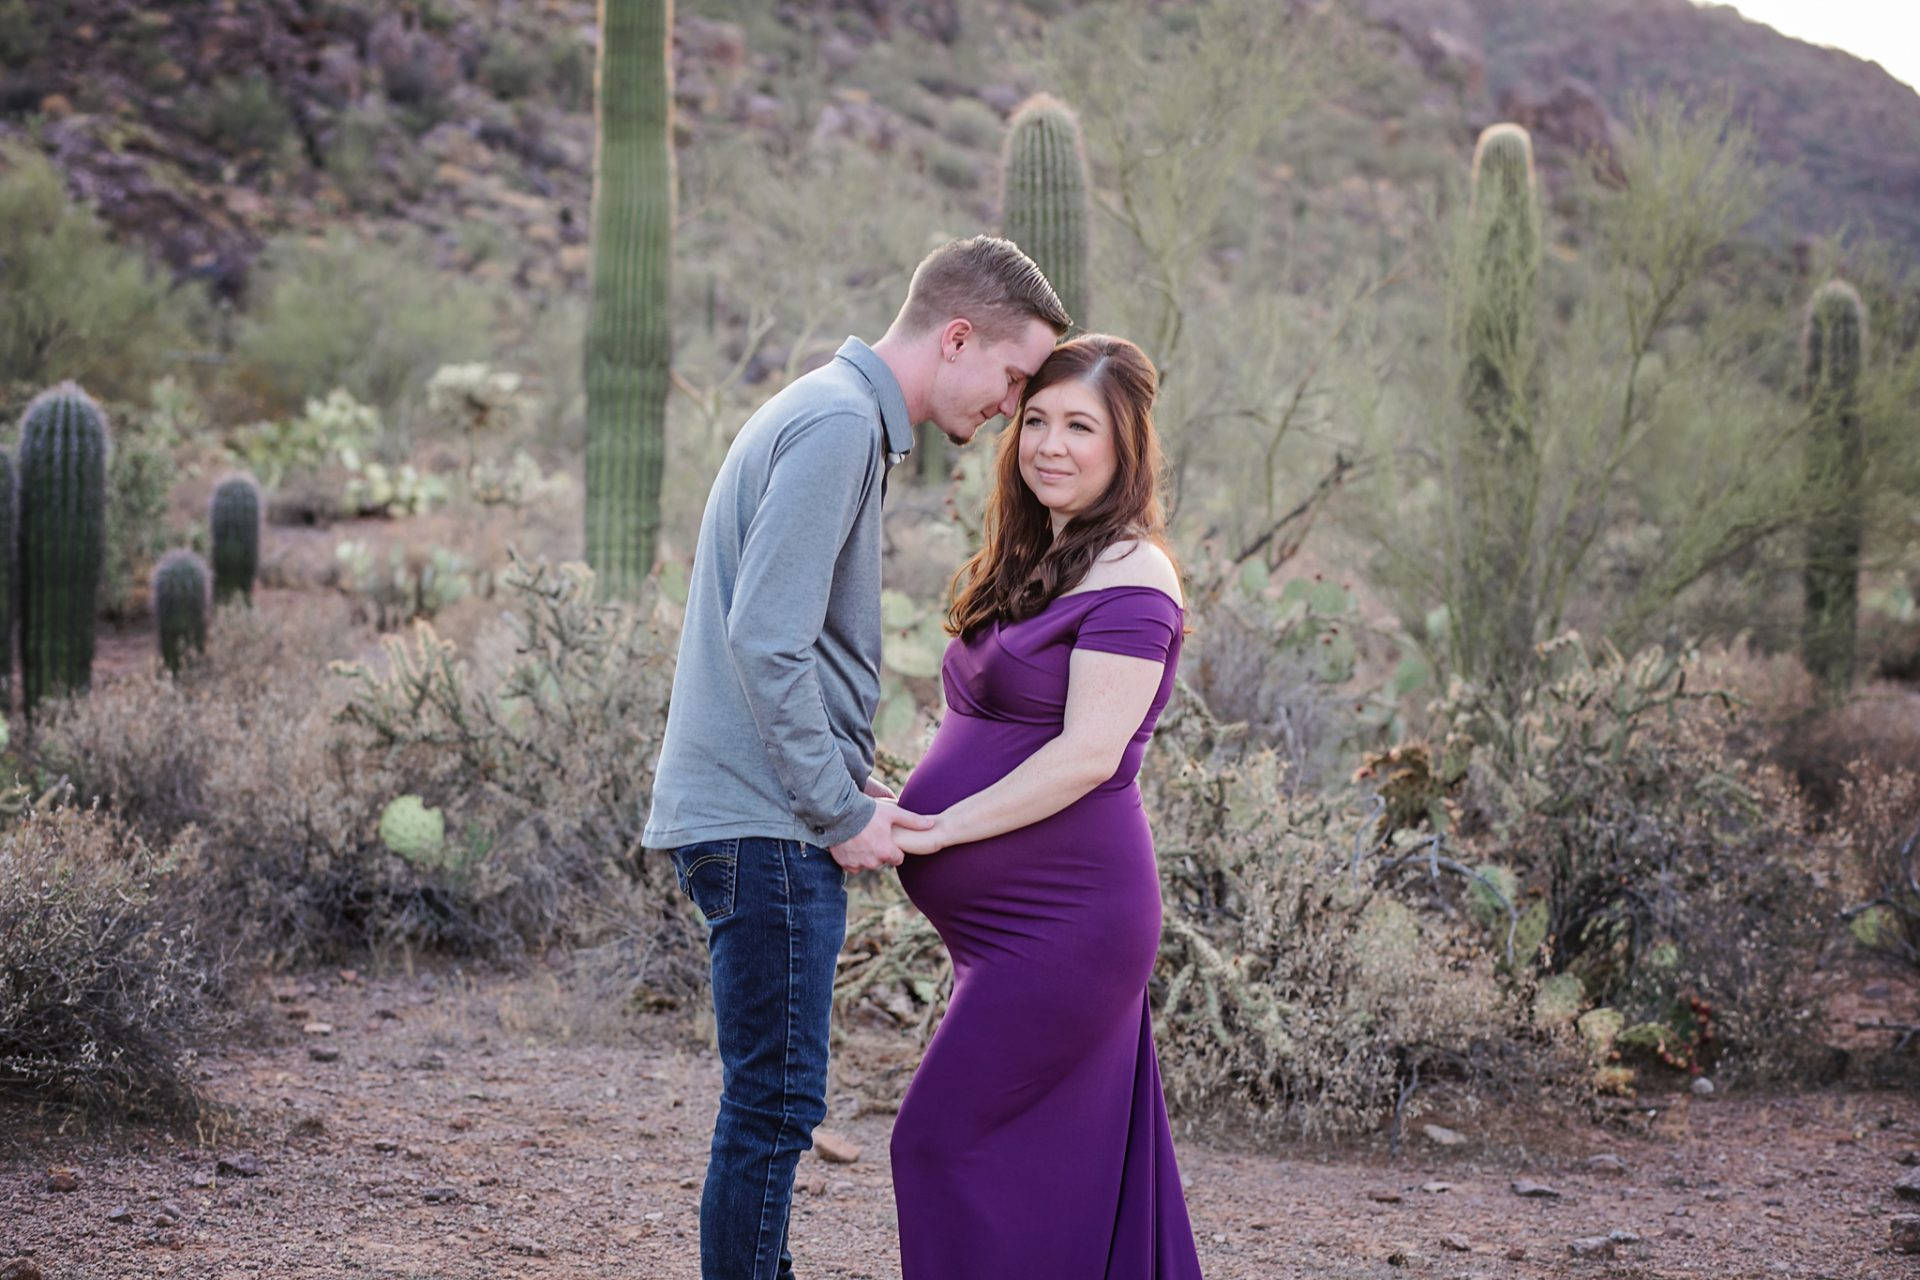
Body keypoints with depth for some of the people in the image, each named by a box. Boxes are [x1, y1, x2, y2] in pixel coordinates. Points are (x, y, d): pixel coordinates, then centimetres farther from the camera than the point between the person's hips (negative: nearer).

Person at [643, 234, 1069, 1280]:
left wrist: (850, 781, 15)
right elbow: (766, 643, -22)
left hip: (772, 817, 10)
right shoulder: (839, 424, -14)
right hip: (766, 823, -10)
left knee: (773, 1099, 15)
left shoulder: (834, 413, 19)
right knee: (775, 1101, -6)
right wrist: (842, 810, -15)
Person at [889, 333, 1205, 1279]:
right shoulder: (1037, 563, 16)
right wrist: (905, 804, 7)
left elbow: (1088, 754, -20)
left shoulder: (1130, 579, -13)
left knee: (945, 1139, -8)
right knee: (1066, 1161, 14)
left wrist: (940, 828, -19)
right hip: (1014, 918, 9)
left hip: (1062, 917, -9)